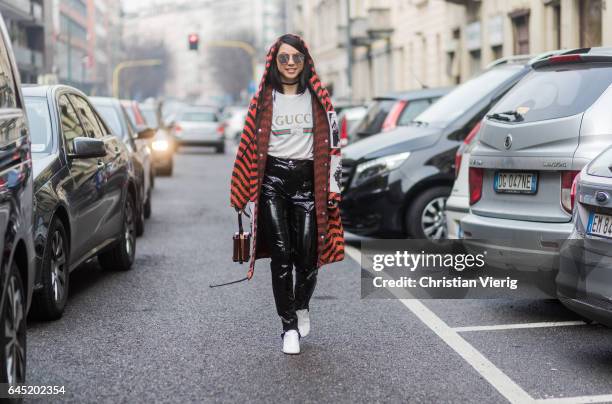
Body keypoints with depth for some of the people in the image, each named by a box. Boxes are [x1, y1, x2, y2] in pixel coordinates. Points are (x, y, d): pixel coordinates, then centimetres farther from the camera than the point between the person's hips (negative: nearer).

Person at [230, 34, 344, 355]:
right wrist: (242, 195, 3)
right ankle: (289, 327, 5)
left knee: (307, 255, -4)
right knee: (281, 254, -6)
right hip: (273, 181, 0)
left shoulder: (319, 99, 6)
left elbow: (332, 144, 7)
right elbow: (250, 145, 6)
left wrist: (333, 189, 1)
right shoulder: (263, 100, 4)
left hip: (308, 180, 1)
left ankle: (302, 307, 27)